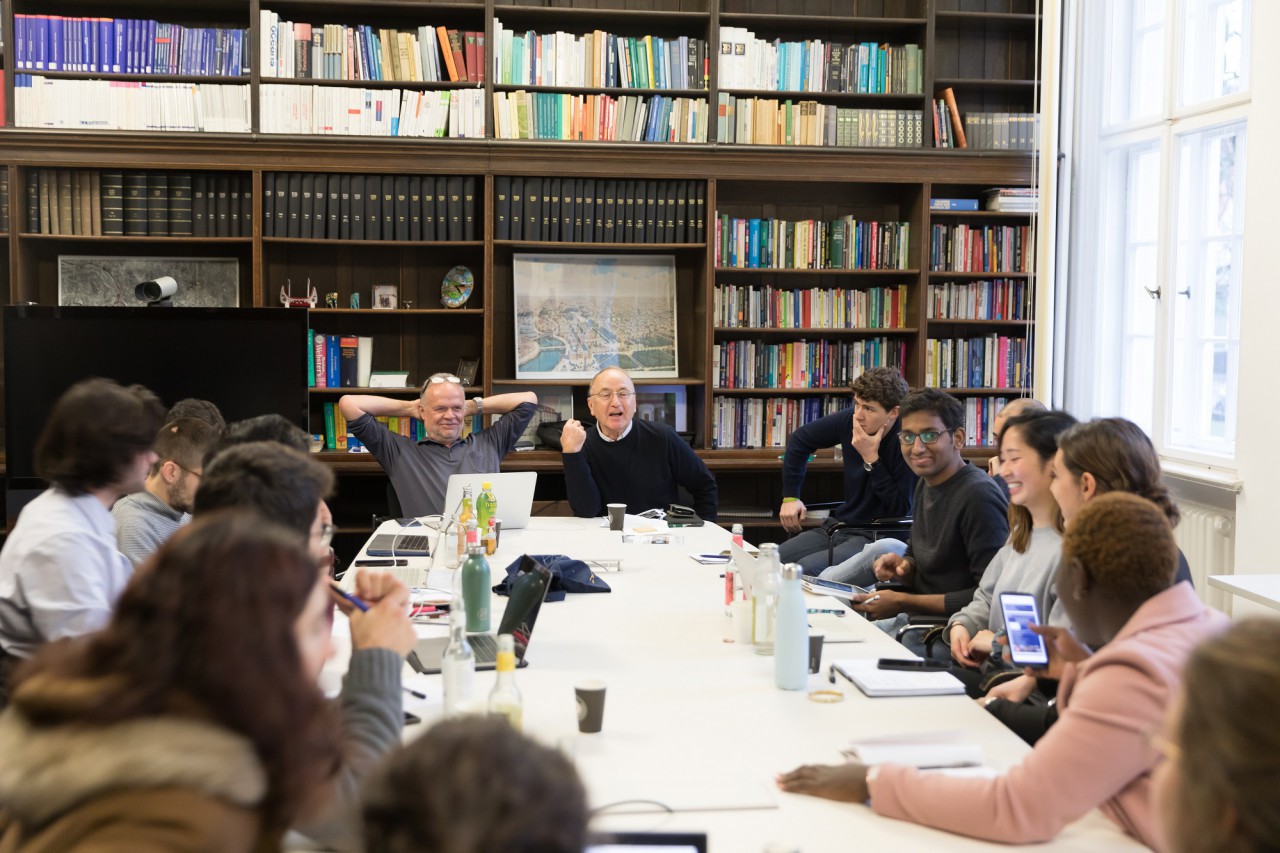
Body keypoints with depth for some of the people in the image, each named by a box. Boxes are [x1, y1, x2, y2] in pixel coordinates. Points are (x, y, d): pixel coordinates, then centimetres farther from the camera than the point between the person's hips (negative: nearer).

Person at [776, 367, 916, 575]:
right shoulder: (850, 419, -2)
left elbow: (901, 509, -19)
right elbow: (800, 440, 15)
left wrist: (871, 459, -22)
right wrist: (790, 496, 15)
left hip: (876, 536, -7)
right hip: (838, 526, 7)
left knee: (805, 569, -29)